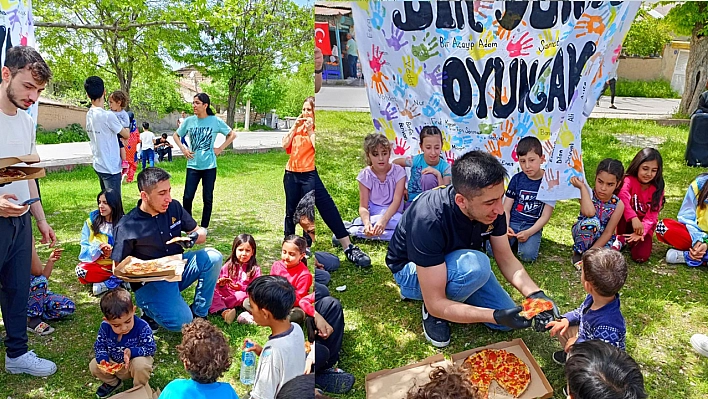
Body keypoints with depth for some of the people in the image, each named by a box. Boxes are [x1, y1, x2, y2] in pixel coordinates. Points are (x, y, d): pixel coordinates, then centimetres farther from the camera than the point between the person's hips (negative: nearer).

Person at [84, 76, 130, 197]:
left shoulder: (89, 115, 4)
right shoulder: (108, 115, -19)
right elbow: (126, 135, -6)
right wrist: (127, 129, 14)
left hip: (99, 164, 8)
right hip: (111, 167, -8)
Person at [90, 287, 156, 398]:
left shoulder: (142, 327, -29)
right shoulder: (105, 327, -18)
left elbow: (151, 348, -25)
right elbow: (99, 346, -6)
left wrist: (132, 352, -41)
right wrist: (103, 360, -26)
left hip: (135, 360, -4)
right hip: (113, 363, 4)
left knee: (141, 364, -36)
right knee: (94, 366, -15)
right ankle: (113, 382, 16)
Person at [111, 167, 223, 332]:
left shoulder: (173, 207, -1)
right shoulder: (126, 228, -13)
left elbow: (201, 233, 7)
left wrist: (195, 237, -17)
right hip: (149, 282, -5)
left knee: (212, 257, -21)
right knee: (180, 321, -29)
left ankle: (198, 312, -4)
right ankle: (150, 308, 6)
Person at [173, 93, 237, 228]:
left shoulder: (215, 121, -4)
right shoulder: (189, 121, 2)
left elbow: (232, 135, 5)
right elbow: (176, 135, 17)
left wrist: (220, 149, -2)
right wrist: (183, 149, 3)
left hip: (209, 166, -2)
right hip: (193, 165, 2)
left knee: (208, 199, 6)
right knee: (187, 197, 0)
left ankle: (204, 227, 19)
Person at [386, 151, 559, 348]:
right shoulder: (428, 220, -39)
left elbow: (507, 259, -6)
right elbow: (436, 304, -35)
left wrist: (535, 294, -24)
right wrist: (497, 316, -41)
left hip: (458, 262, 6)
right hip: (411, 271, -6)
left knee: (508, 320, -4)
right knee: (476, 265, -35)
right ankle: (433, 315, -6)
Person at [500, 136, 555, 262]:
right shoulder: (517, 179, 3)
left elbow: (545, 216, -5)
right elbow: (506, 209, 4)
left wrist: (529, 232, -18)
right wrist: (505, 227, -15)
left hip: (533, 226, -1)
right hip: (512, 223, 2)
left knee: (527, 255, -27)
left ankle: (527, 238, 5)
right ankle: (514, 239, 9)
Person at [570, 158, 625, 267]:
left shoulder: (618, 204, -12)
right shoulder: (588, 194, -16)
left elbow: (608, 232, -15)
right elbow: (589, 213, -39)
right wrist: (582, 186, -31)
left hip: (602, 239, 1)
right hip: (582, 235, -1)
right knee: (592, 221, -35)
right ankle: (578, 253, -14)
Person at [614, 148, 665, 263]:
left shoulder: (657, 189, -7)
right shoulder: (629, 180, -14)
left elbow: (652, 215, -14)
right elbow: (623, 197, -37)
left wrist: (641, 232, -33)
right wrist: (633, 218, -51)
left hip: (645, 227, 1)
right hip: (627, 222, -1)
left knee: (641, 256, -22)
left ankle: (632, 240, 13)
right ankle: (621, 239, -11)